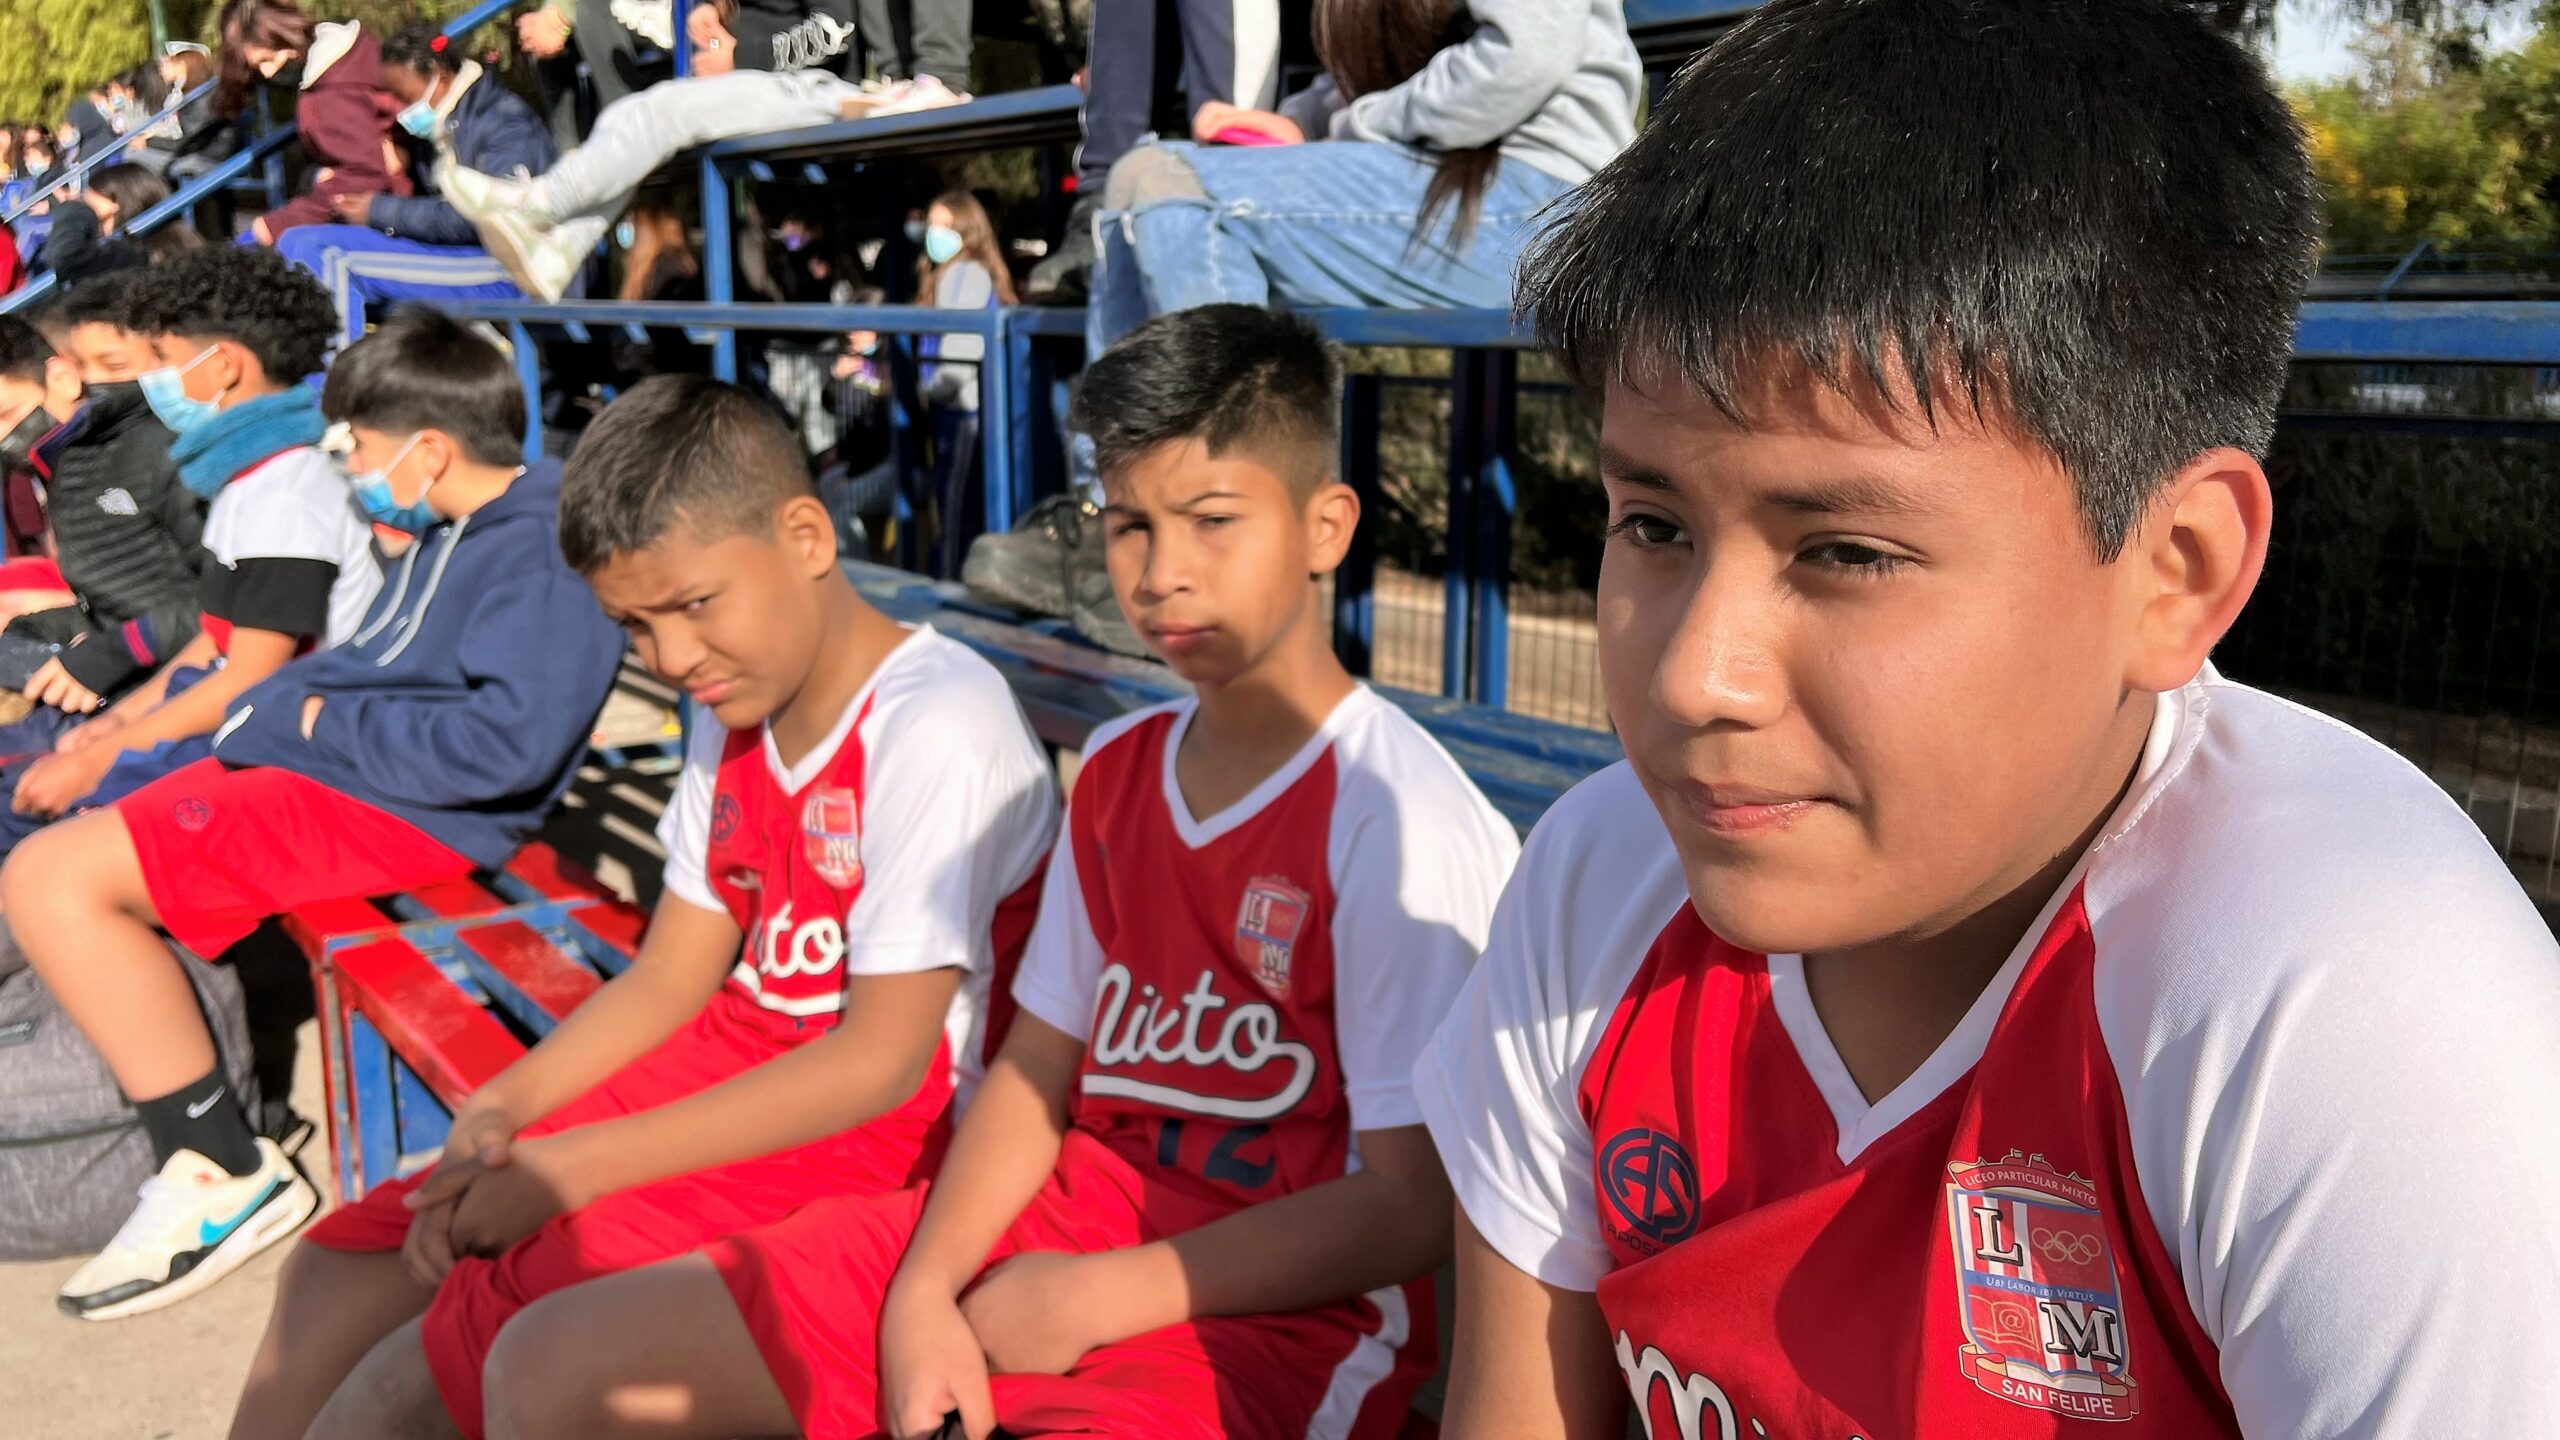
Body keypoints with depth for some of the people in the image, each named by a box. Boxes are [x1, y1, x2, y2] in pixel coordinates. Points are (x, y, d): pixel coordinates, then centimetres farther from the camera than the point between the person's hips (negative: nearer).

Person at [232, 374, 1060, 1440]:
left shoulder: (935, 724, -20)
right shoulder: (736, 707, 8)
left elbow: (882, 1061, -22)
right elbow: (671, 973, 11)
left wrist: (576, 1167, -18)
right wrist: (502, 1110, -6)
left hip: (881, 1132, -8)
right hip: (739, 1062, 9)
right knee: (340, 1274, 3)